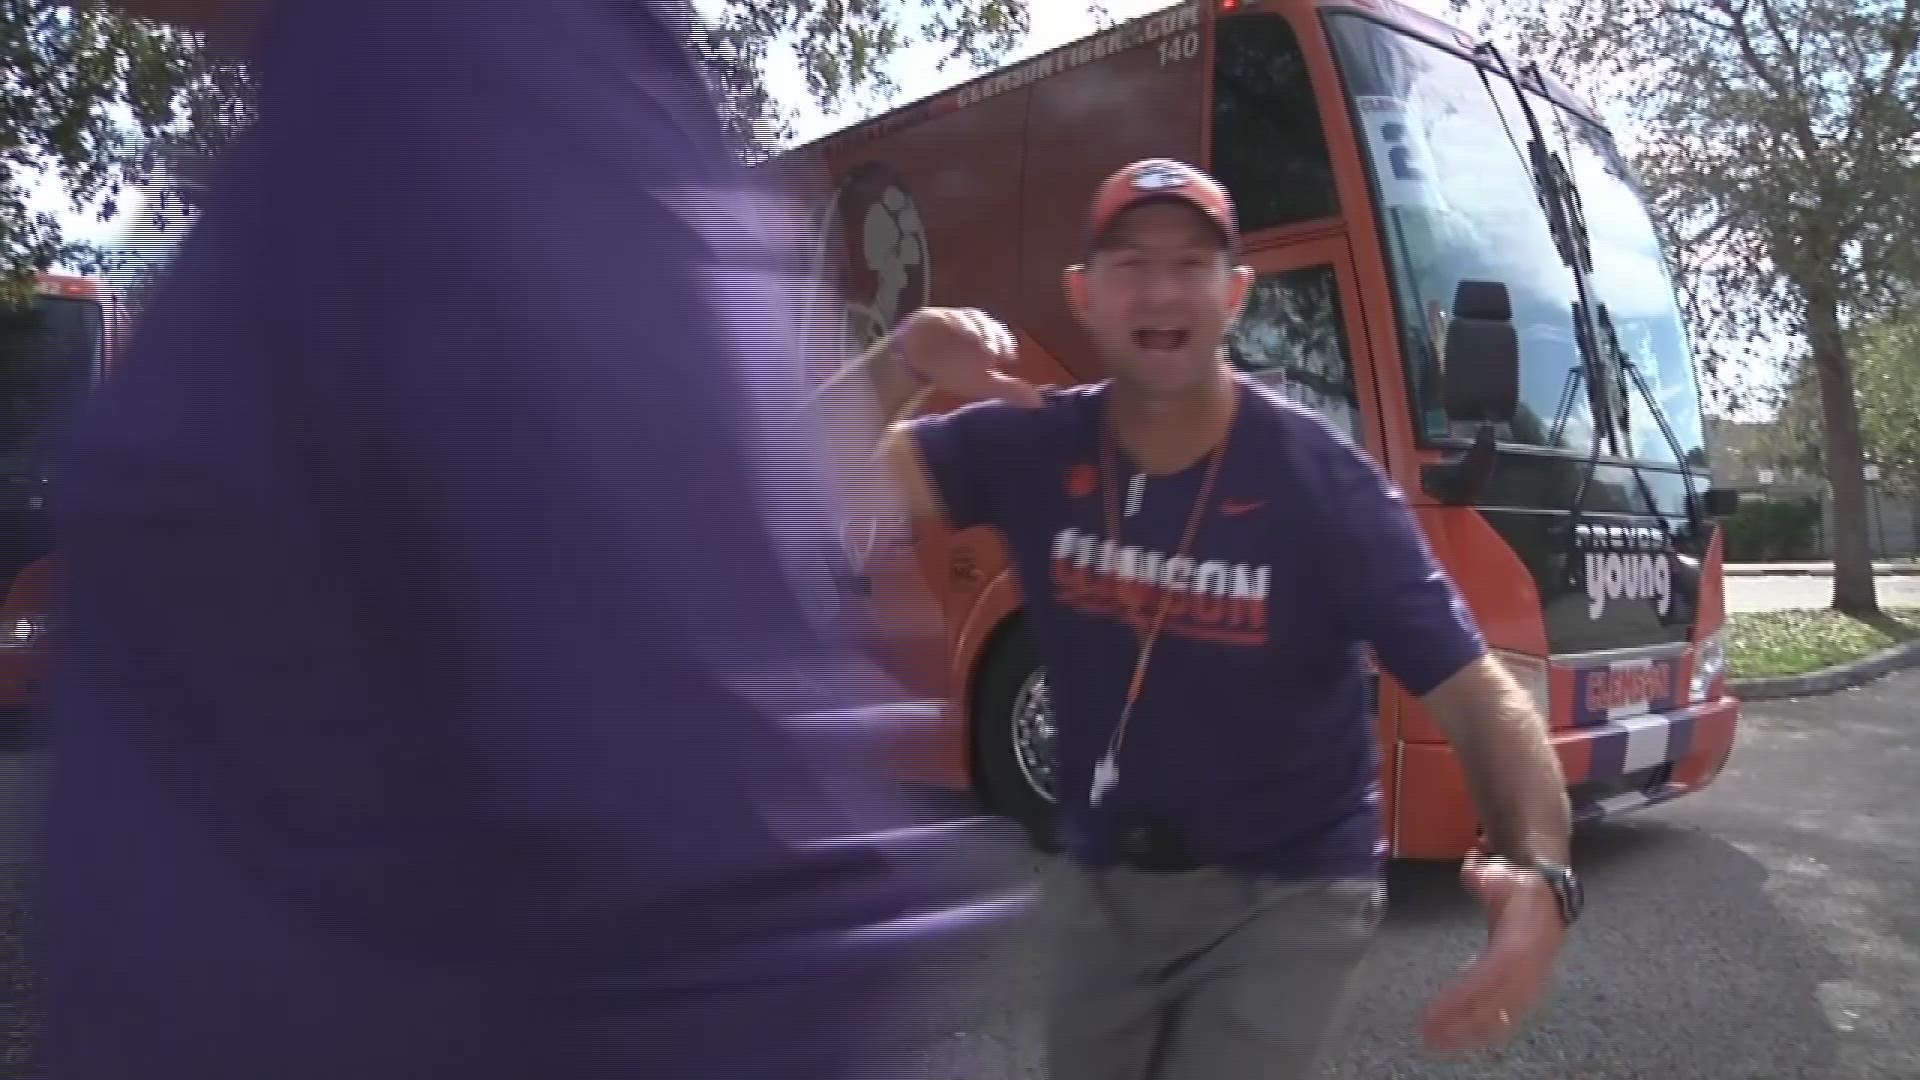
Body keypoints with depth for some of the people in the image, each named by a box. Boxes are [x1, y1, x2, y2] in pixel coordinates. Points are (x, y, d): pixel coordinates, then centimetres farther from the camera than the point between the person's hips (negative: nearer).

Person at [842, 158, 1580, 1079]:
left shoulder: (1326, 484, -19)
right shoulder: (1033, 447, -10)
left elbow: (1477, 694, -21)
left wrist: (1539, 873, -39)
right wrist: (902, 361, -33)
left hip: (1284, 892, -3)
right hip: (1101, 877, 4)